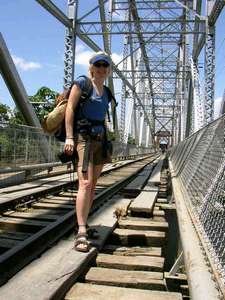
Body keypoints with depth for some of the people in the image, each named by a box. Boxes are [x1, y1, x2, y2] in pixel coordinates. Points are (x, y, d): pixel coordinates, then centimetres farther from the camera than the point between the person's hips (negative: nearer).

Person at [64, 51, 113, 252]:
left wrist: (106, 145, 21)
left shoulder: (106, 92, 18)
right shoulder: (82, 82, -1)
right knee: (85, 184, -18)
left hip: (100, 139, 8)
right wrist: (69, 137, -17)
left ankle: (84, 224, 20)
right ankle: (81, 233, -18)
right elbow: (70, 108, -9)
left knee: (93, 185, 9)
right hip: (83, 136, -7)